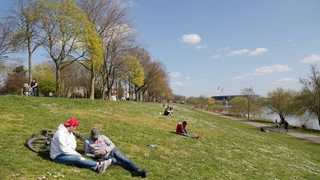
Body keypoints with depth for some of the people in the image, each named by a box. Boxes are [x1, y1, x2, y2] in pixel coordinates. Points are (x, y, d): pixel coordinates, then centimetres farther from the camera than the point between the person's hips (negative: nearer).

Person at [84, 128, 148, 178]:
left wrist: (106, 150, -12)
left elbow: (112, 145, 7)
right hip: (104, 157, -3)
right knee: (114, 160, -32)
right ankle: (133, 170, -40)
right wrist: (94, 156, -6)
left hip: (112, 151, 3)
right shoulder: (87, 142, 9)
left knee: (124, 159, -21)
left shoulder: (103, 137, 12)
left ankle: (138, 169, -32)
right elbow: (87, 153, 13)